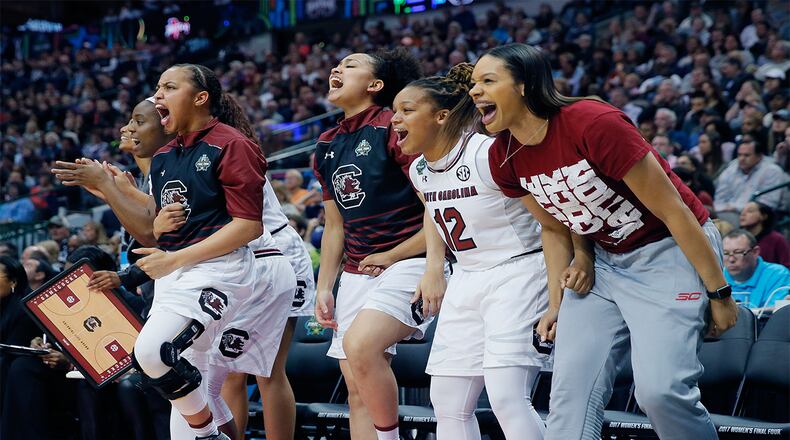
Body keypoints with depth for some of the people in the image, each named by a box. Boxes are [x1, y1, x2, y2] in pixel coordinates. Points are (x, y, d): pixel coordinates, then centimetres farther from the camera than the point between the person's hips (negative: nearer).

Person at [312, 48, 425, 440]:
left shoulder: (394, 129, -9)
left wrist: (392, 256, -11)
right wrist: (324, 288, 12)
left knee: (360, 344, -31)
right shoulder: (327, 146, 14)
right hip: (356, 273, 8)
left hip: (407, 263, -8)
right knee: (357, 388, 3)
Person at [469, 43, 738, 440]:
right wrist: (556, 303, 8)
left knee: (660, 389, -21)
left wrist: (719, 292, -16)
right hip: (603, 261, 7)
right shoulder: (503, 157, -4)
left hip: (671, 251, -7)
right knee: (571, 389, -5)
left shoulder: (594, 124, -26)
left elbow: (672, 211, -20)